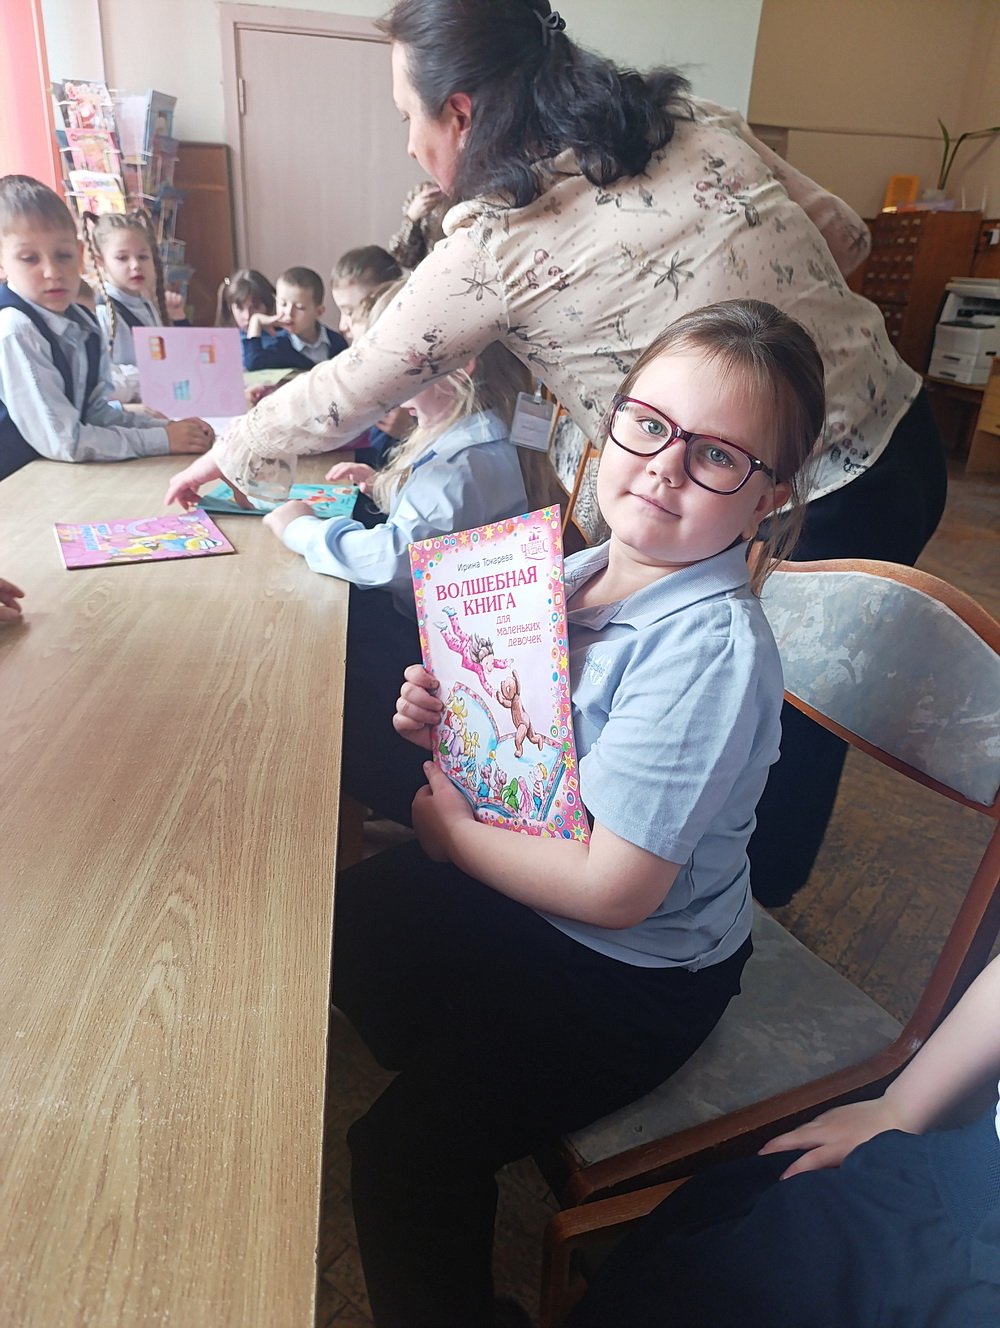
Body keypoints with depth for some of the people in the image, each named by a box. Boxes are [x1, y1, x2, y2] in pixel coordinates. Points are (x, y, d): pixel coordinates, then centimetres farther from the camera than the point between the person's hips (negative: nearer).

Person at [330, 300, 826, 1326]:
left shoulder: (710, 647, -30)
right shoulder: (586, 570, -7)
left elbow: (614, 889, -30)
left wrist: (449, 830, -16)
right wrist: (444, 718, -12)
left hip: (635, 973, -8)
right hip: (516, 872, 8)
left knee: (404, 1154, -7)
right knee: (332, 926, 20)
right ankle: (452, 1076, 45)